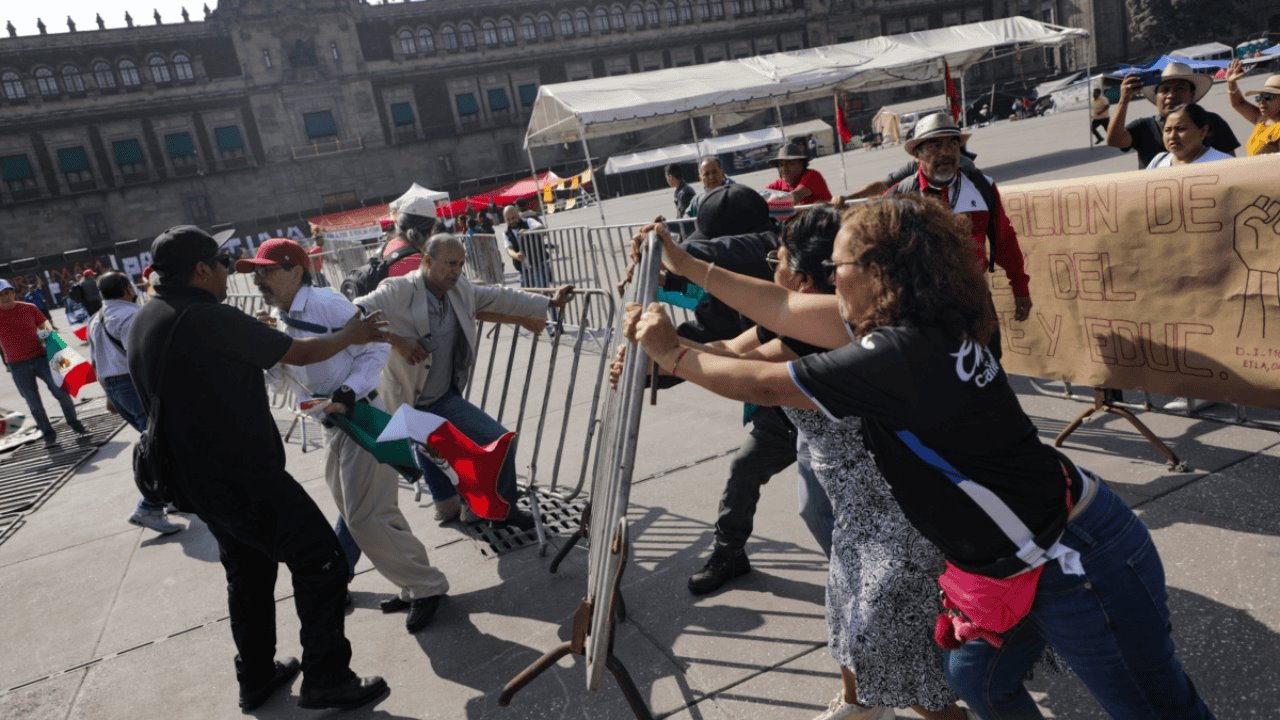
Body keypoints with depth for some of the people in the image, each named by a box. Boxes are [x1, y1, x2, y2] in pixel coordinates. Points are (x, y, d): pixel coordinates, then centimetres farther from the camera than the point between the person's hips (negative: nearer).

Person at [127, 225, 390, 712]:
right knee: (319, 561, 1)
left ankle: (256, 677, 35)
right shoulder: (208, 317, -21)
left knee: (249, 572, 23)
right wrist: (350, 335, 3)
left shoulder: (144, 323, 8)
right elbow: (300, 353, -14)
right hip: (243, 476, -9)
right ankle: (326, 679, 9)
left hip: (198, 477, 10)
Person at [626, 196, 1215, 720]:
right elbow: (786, 309, 3)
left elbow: (764, 385, -20)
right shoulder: (914, 321, -4)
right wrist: (689, 266, 10)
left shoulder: (900, 356, -30)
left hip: (1076, 568, -9)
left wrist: (671, 354, -6)